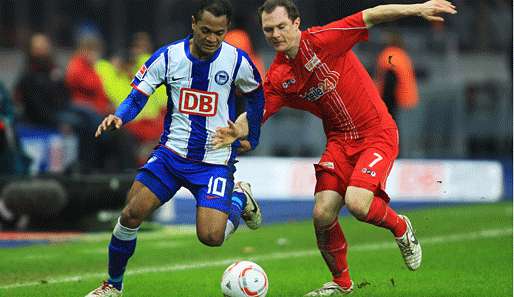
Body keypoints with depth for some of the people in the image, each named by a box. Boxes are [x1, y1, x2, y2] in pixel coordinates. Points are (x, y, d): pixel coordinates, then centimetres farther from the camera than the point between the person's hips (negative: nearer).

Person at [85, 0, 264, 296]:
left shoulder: (237, 61, -8)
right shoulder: (168, 56, -7)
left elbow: (256, 94, 12)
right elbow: (137, 96, -2)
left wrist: (252, 136, 13)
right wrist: (119, 117, -22)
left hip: (216, 161, -1)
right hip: (172, 152, 1)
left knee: (211, 237, -17)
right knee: (132, 214, -16)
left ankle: (239, 199, 18)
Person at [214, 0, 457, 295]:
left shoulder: (322, 40, -16)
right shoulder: (278, 76, 0)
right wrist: (237, 131, -24)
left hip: (377, 135, -5)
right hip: (340, 140, 5)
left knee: (357, 203, -24)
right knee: (323, 213, -6)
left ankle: (401, 227, 10)